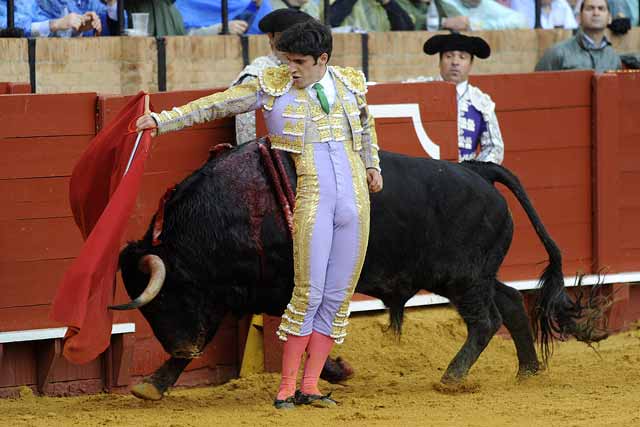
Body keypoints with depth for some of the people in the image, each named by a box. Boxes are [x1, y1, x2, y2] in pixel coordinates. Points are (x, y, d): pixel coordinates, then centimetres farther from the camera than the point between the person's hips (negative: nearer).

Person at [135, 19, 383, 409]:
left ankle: (310, 386, 9)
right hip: (309, 202, -4)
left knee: (338, 296, 3)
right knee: (309, 293, -10)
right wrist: (162, 121, -5)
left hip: (355, 201, 4)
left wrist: (372, 165, 26)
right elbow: (217, 105, -1)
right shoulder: (272, 87, 0)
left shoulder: (351, 84, 10)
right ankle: (287, 388, -1)